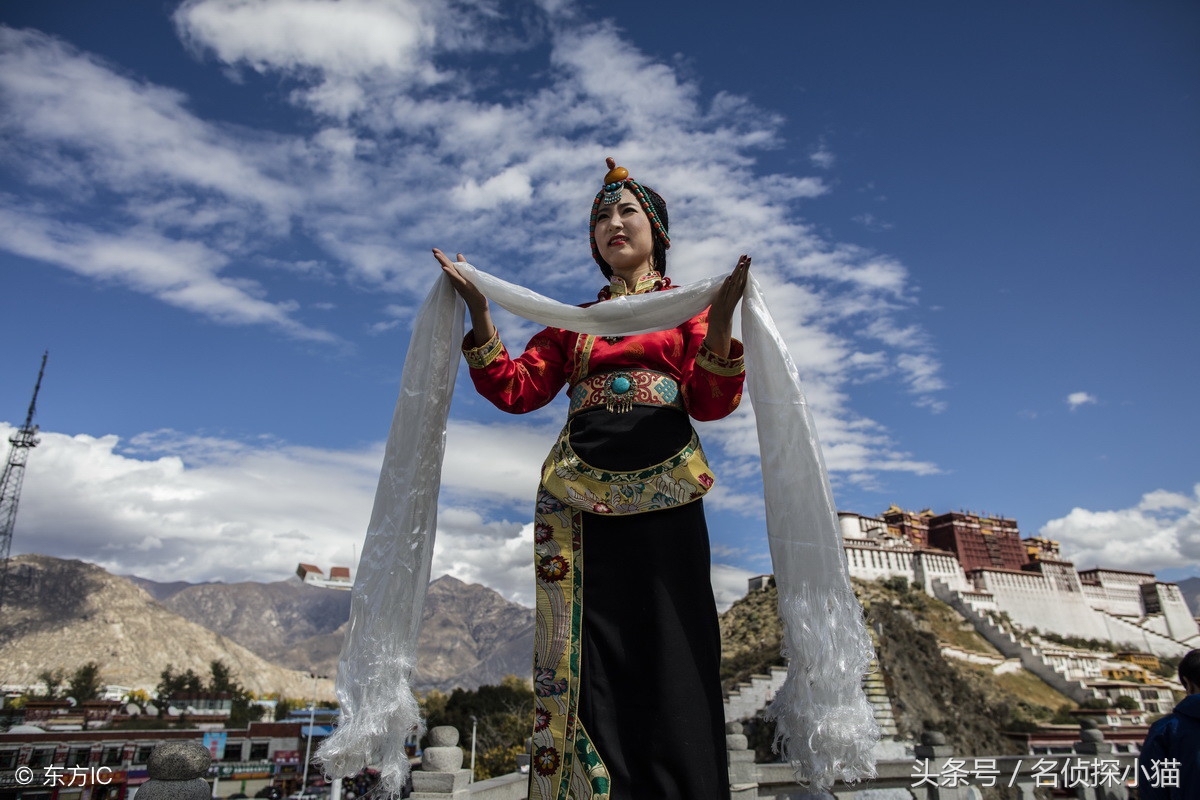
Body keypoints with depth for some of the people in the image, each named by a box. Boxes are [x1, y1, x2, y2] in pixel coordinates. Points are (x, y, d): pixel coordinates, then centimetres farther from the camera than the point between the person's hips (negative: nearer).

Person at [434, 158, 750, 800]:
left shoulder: (689, 305, 16)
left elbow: (712, 403, 3)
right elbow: (518, 390, 10)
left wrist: (721, 321, -14)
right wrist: (479, 312, -1)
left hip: (662, 486, -2)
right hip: (580, 492, 2)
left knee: (666, 650, -7)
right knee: (587, 653, -1)